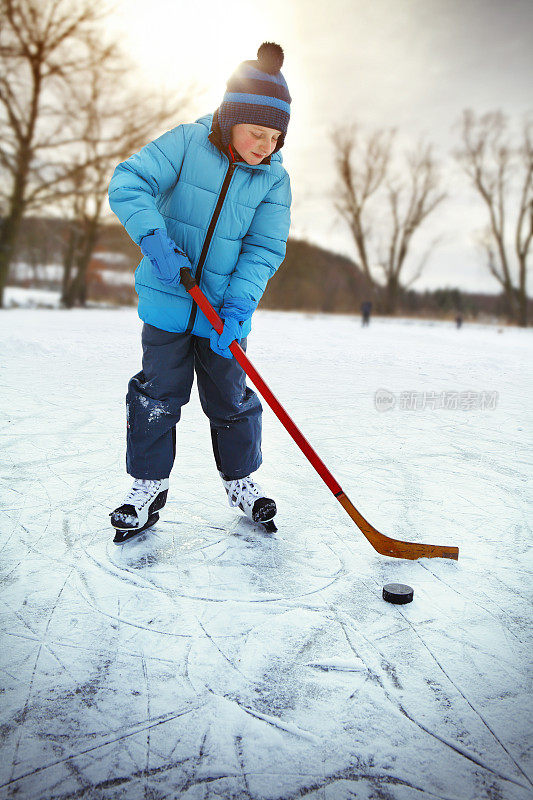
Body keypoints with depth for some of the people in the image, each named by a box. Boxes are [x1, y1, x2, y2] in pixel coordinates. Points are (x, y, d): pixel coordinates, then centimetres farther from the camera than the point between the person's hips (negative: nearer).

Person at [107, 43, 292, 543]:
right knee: (159, 392, 4)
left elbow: (264, 249, -6)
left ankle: (240, 478, 28)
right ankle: (149, 484, 20)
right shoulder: (187, 143, -8)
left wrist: (237, 305, -20)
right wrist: (155, 238, -28)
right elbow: (128, 182, -13)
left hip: (225, 308, 2)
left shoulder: (275, 179, -2)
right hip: (168, 299, -1)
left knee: (230, 396, 8)